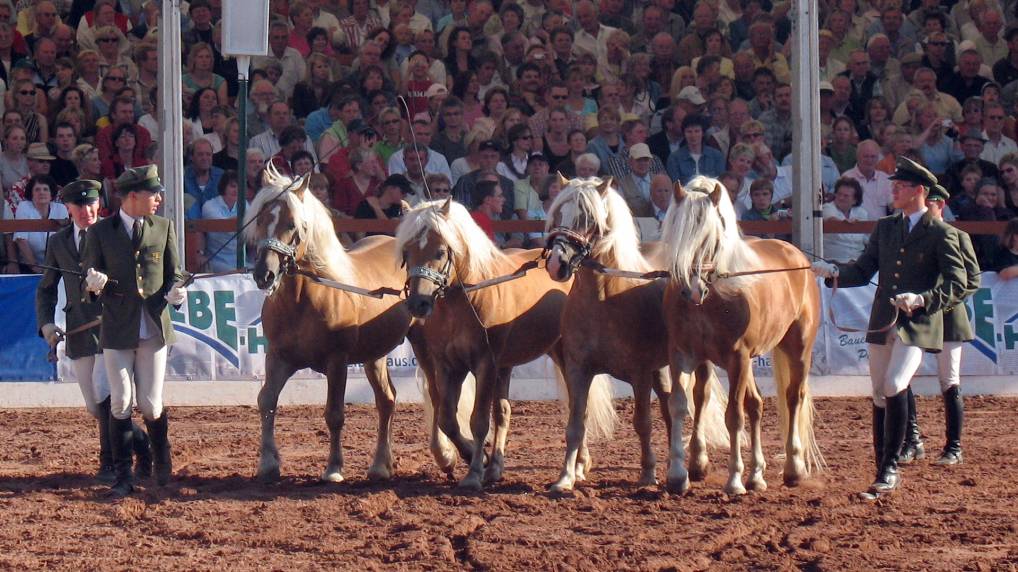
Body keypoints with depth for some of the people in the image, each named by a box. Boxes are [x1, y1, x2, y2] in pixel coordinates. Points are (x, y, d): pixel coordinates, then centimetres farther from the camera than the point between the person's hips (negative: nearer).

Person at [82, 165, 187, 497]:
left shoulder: (163, 228, 5)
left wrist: (176, 292, -13)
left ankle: (163, 465, 25)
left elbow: (173, 273, 9)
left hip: (154, 329, 1)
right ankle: (122, 477, 6)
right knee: (120, 403, -2)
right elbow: (89, 282, 2)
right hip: (117, 330, -1)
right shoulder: (101, 232, -1)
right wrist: (94, 283, -22)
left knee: (151, 405, 2)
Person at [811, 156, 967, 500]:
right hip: (882, 324, 6)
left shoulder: (941, 235, -5)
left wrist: (922, 300, -24)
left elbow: (957, 286, -9)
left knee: (895, 387, -23)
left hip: (917, 325, -6)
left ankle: (890, 468, -16)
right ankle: (884, 473, 19)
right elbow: (862, 271, 12)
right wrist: (833, 272, -7)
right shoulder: (885, 228, 12)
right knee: (880, 396, 9)